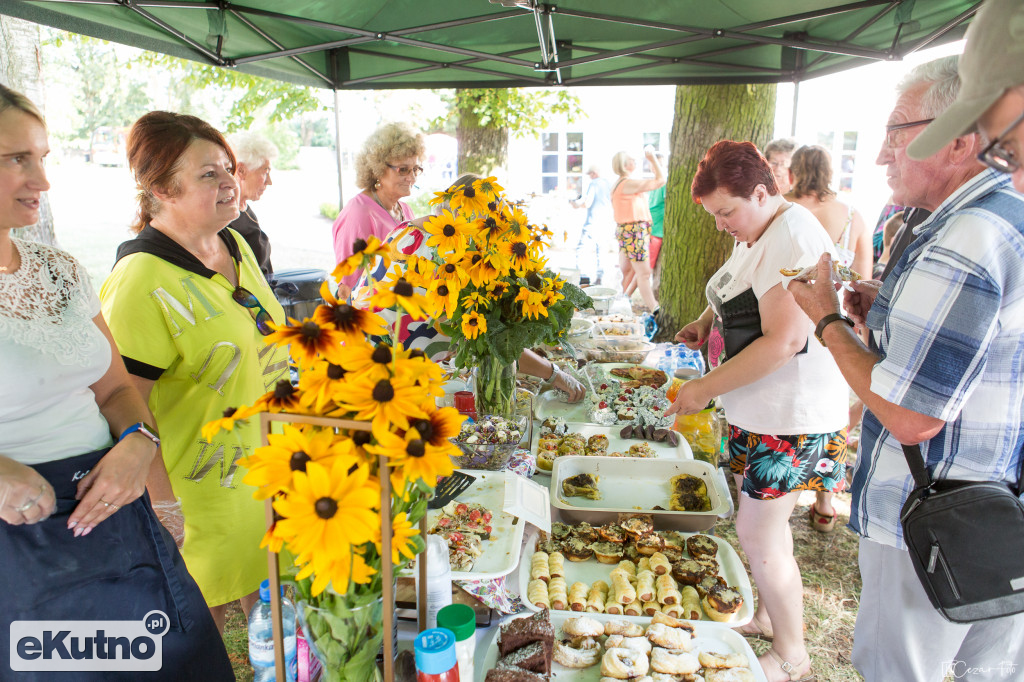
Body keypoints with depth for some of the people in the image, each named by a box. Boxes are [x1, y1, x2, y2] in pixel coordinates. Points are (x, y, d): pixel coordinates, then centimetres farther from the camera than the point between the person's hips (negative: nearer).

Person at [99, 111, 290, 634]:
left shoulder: (235, 245, 3)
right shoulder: (142, 282, -23)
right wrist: (163, 501, -20)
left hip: (264, 463, 8)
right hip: (203, 485, -8)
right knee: (202, 619, 11)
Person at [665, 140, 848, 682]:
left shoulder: (793, 240, -22)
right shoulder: (756, 234, 10)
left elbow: (783, 342, -28)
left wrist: (705, 388, -23)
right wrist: (706, 321, 7)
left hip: (791, 414, -10)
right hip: (758, 409, 10)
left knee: (758, 534, -1)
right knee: (763, 524, 20)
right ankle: (767, 615, 39)